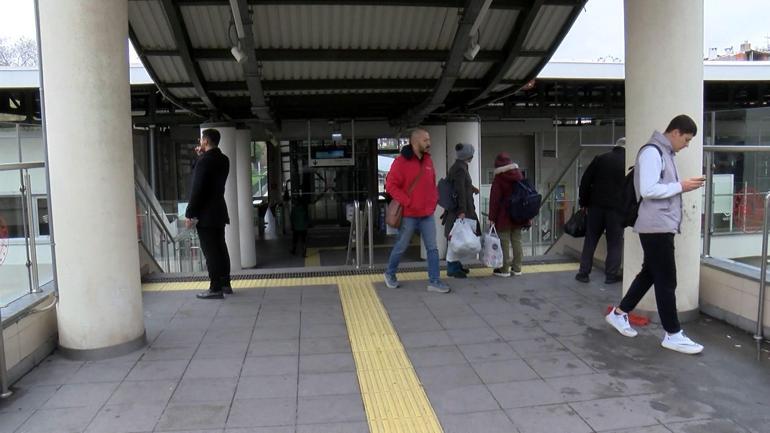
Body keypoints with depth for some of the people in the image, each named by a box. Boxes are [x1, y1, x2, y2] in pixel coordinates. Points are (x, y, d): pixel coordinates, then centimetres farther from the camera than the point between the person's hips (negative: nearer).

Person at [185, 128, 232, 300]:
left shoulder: (204, 161, -17)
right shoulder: (223, 159, 8)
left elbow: (197, 189, -18)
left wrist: (190, 214, -13)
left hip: (205, 214, -8)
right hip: (219, 212, 8)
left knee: (211, 251, -4)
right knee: (220, 248, 14)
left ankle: (216, 289, 0)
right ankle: (225, 284, 21)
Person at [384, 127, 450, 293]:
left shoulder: (428, 160, 9)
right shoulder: (401, 161, -12)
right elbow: (391, 185, -14)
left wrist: (434, 200, 5)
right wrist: (408, 202, -17)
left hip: (427, 214, 6)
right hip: (409, 214, -6)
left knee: (432, 248, 4)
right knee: (401, 247, 9)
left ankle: (434, 281, 11)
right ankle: (390, 274, 31)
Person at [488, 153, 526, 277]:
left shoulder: (499, 178, -12)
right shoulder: (520, 175, 6)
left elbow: (494, 199, -13)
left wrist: (492, 217, -9)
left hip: (504, 216, -6)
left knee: (504, 242, 0)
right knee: (517, 240, 12)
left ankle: (504, 269, 4)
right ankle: (517, 268, 16)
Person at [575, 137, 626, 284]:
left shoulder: (600, 158, 4)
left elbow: (585, 181, 2)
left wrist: (583, 202, 8)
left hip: (596, 205, 2)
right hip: (616, 207, -2)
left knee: (590, 239, 8)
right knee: (615, 242, 8)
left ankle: (583, 272, 9)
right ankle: (611, 274, 8)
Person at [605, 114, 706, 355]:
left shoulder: (665, 153, 17)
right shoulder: (652, 152, -14)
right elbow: (648, 190, -23)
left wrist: (682, 186, 3)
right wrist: (681, 186, -16)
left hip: (662, 226, 10)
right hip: (655, 227, -10)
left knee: (650, 273, 17)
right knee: (667, 280, -2)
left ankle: (619, 313, 28)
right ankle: (673, 335, 8)